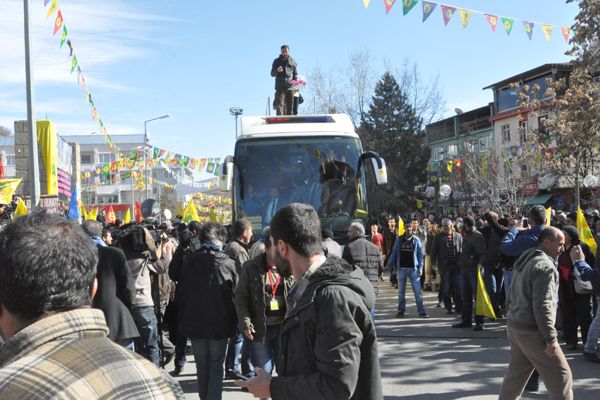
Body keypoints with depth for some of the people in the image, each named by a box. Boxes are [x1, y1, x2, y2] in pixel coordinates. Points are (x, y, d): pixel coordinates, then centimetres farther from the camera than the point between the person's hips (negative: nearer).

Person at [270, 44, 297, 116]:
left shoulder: (293, 62, 12)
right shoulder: (277, 61, 9)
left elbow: (296, 74, 16)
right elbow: (272, 74, 9)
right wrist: (277, 71, -13)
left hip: (290, 86, 2)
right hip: (280, 87, -2)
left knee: (290, 106, 3)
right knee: (279, 105, -12)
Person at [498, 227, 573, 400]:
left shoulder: (524, 261, 14)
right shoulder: (545, 266, -16)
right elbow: (542, 306, -22)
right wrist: (551, 337, -20)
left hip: (514, 326, 10)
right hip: (532, 332, -9)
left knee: (516, 374, 17)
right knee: (561, 376, -2)